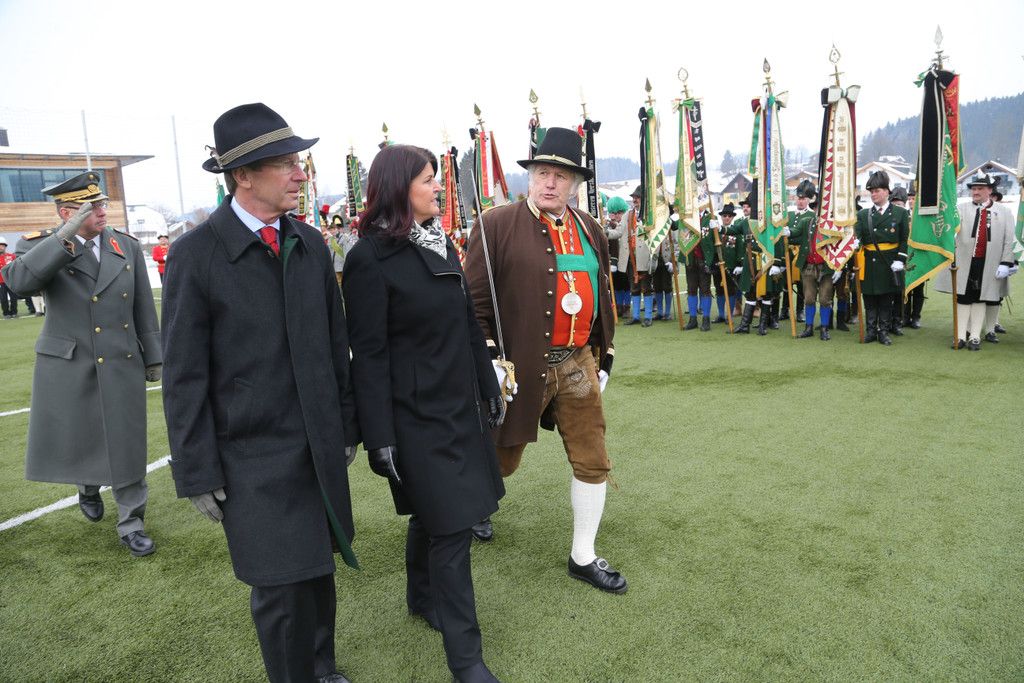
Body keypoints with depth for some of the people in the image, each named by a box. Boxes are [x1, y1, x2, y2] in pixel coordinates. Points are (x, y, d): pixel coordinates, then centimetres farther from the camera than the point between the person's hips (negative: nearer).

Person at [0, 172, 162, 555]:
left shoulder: (128, 247, 3)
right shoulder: (39, 246, -3)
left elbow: (144, 309, 6)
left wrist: (153, 357, 7)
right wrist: (65, 237, -30)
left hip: (122, 366, 1)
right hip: (67, 367, 0)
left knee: (127, 447, 3)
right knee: (70, 442, 15)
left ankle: (131, 525, 15)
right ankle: (88, 488, 47)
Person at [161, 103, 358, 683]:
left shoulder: (311, 244, 3)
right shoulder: (196, 254, -10)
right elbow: (185, 374, -8)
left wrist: (347, 427, 11)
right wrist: (198, 474, -7)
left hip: (321, 447, 4)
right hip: (254, 455, -4)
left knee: (319, 570, 16)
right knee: (281, 588, 3)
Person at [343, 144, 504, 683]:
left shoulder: (441, 245, 9)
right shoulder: (370, 259, -14)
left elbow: (469, 327, 13)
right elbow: (369, 354, -15)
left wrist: (489, 390, 16)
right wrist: (380, 438, -15)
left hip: (461, 406, 7)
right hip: (416, 416, -7)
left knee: (432, 514, 20)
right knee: (451, 526, -1)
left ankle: (422, 597, 44)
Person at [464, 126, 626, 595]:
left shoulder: (590, 231, 9)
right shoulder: (498, 225, -9)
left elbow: (602, 297, 16)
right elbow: (474, 298, -11)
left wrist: (604, 357, 15)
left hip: (578, 364, 5)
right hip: (520, 366, -5)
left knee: (593, 462, 9)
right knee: (499, 460, 14)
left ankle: (583, 557, 26)